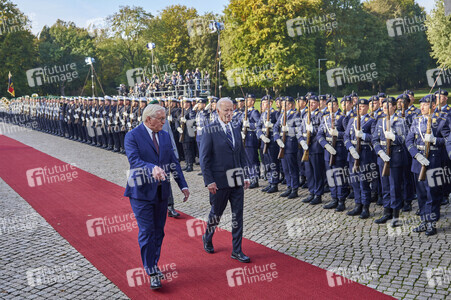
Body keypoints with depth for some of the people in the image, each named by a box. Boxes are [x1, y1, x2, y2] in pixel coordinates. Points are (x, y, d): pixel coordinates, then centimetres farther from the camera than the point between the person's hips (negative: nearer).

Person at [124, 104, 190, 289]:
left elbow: (173, 162, 9)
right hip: (142, 192, -6)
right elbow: (134, 160, -25)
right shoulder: (132, 136, -11)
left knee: (158, 231, 14)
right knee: (147, 232, -4)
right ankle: (151, 273, 4)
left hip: (161, 191, 6)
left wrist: (183, 185, 4)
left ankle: (153, 265, 30)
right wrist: (152, 168, -43)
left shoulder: (165, 136, 8)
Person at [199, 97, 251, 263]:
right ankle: (207, 238, 39)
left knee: (238, 215, 6)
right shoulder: (210, 130, -8)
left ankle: (237, 251, 16)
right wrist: (209, 181, -14)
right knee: (216, 213, 12)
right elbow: (204, 158, -10)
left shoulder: (235, 130, 10)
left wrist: (246, 176, 8)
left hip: (237, 181, 5)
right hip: (220, 181, -5)